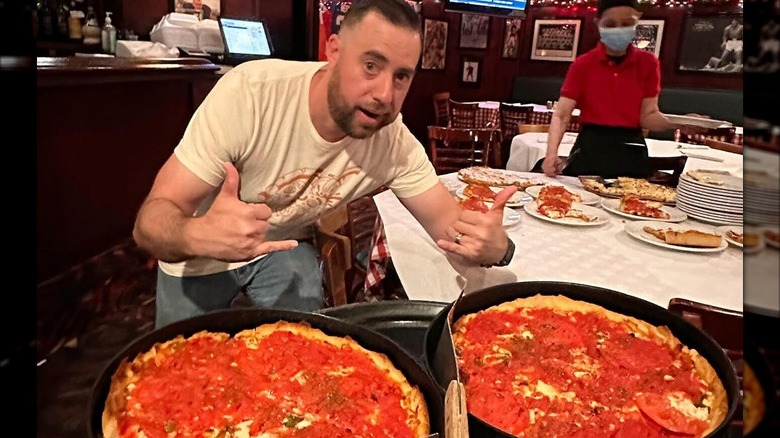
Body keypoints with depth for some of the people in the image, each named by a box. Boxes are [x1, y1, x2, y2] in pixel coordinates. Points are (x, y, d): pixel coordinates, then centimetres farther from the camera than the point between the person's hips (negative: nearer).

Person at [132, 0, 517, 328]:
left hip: (284, 248, 2)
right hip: (201, 255, -1)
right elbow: (151, 220, -31)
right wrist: (198, 236, -55)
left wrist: (495, 246, -45)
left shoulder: (395, 143, -22)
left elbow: (453, 228, -20)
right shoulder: (248, 93, -33)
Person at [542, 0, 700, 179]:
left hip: (631, 152, 2)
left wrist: (678, 123, -21)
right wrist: (552, 154, -24)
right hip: (590, 149, -1)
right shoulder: (582, 64, -2)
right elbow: (561, 115, -8)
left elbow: (648, 115, 0)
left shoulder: (648, 63, 3)